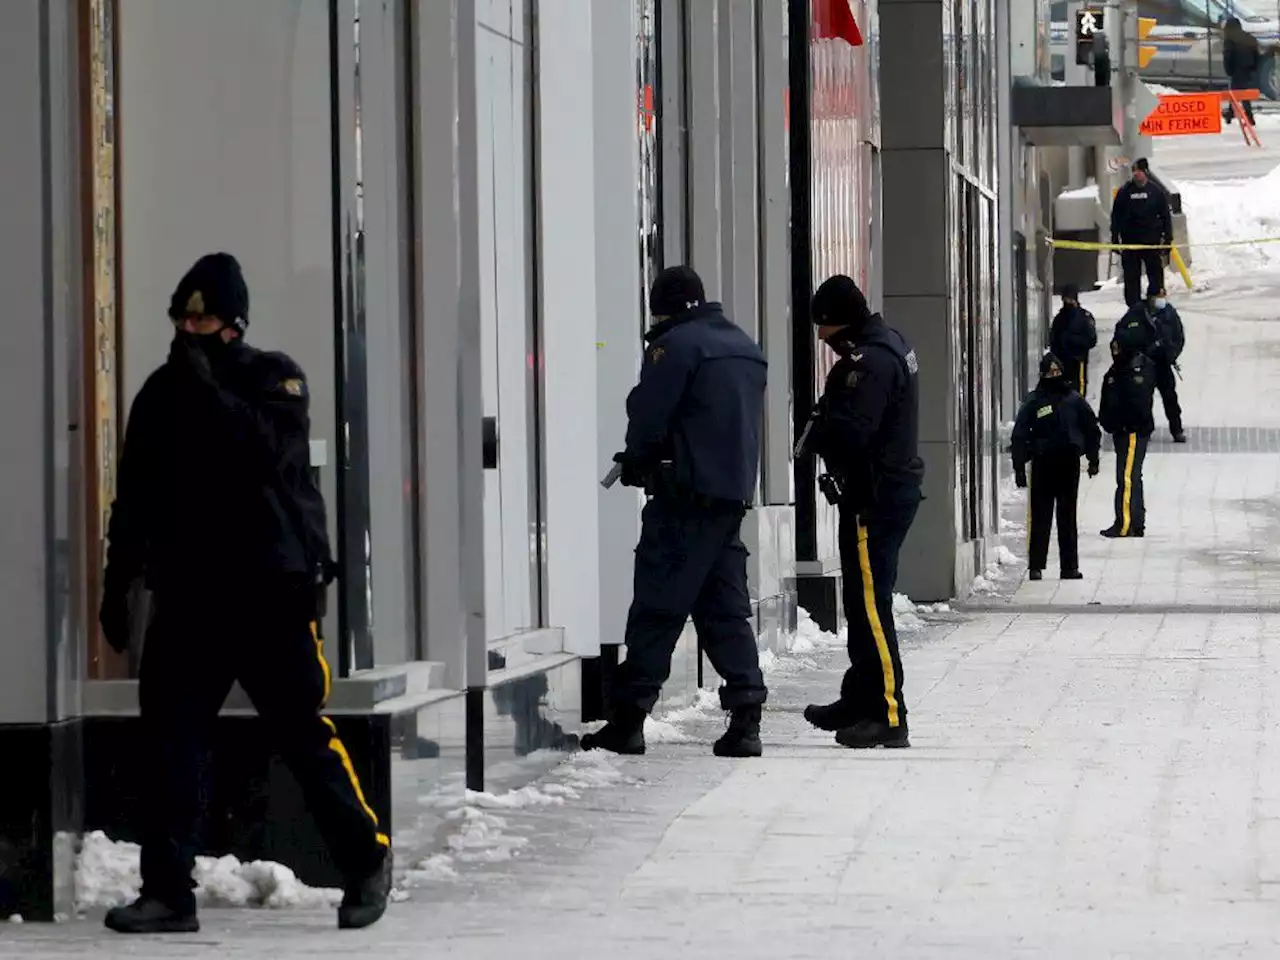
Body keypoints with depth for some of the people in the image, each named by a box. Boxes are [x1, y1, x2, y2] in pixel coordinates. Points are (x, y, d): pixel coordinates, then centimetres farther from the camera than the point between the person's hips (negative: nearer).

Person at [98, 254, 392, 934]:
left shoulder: (275, 379, 0)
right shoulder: (161, 395, 12)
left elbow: (268, 447, -20)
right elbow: (133, 501, 17)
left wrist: (206, 385, -20)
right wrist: (116, 586, 15)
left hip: (272, 590, -4)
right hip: (186, 592, 4)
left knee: (303, 732, -2)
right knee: (171, 738, -2)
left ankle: (365, 859, 14)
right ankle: (168, 891, 0)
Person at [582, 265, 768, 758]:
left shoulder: (676, 344, -9)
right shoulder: (745, 347, 17)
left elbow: (648, 415, -10)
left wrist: (635, 462, 10)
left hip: (687, 494, -8)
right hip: (735, 493, 8)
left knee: (657, 606, -5)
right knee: (725, 608, 9)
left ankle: (628, 715, -5)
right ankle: (745, 717, 2)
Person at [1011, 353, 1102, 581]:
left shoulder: (1074, 399, 5)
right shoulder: (1033, 401, -2)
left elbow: (1092, 430, 14)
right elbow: (1019, 435, -3)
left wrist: (1093, 459, 11)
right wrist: (1019, 468, -7)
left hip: (1069, 462, 2)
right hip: (1043, 464, -2)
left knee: (1068, 518, 9)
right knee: (1040, 517, -2)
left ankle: (1069, 566, 13)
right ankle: (1036, 566, 1)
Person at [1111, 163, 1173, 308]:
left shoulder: (1156, 192, 3)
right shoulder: (1124, 192, 3)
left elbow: (1166, 216, 7)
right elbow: (1116, 217, 6)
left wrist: (1167, 238, 1)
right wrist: (1115, 239, 0)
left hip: (1152, 241, 0)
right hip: (1130, 241, 0)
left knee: (1156, 274, 1)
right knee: (1131, 278, 2)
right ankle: (1133, 306, 8)